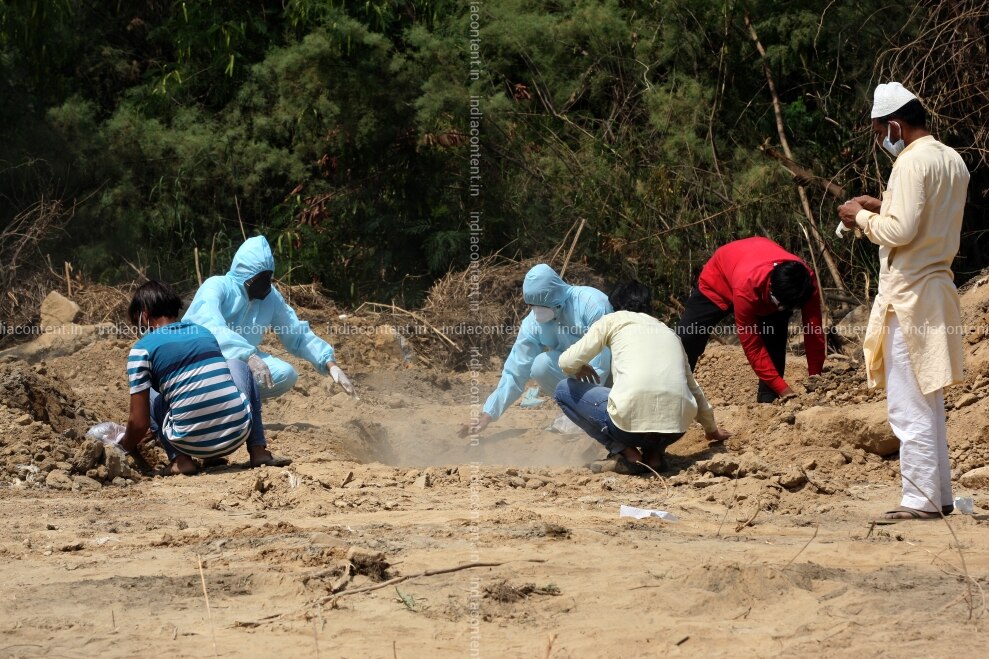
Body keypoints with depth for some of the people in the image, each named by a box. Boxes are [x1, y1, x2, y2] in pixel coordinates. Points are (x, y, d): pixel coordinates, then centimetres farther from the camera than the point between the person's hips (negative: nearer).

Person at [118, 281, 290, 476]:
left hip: (193, 444, -3)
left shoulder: (142, 349, 1)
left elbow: (139, 423, -1)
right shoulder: (204, 332, 17)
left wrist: (127, 448, 20)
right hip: (238, 434, 3)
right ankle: (259, 450, 17)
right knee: (237, 365, 31)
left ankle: (179, 459, 4)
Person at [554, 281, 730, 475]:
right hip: (677, 428, 5)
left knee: (564, 391, 20)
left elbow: (568, 363, 9)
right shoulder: (668, 331, 28)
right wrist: (711, 429, 52)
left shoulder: (613, 320, 15)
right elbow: (693, 387, 37)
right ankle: (653, 453, 12)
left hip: (632, 420, -5)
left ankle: (624, 452, 4)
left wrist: (581, 371, 33)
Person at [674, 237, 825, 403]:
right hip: (719, 279, -3)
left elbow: (814, 334, -27)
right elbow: (752, 347, -38)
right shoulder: (746, 288, -47)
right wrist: (784, 390, -39)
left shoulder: (806, 282, -37)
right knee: (686, 338, -13)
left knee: (775, 343, -16)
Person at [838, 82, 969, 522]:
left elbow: (900, 232, -22)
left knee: (909, 404, -5)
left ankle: (921, 500, -3)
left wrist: (861, 217, -6)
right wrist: (883, 207, 15)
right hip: (937, 288, 10)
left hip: (909, 295, -10)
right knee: (929, 402, 16)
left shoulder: (912, 162, -16)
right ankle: (939, 494, 20)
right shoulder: (953, 161, 13)